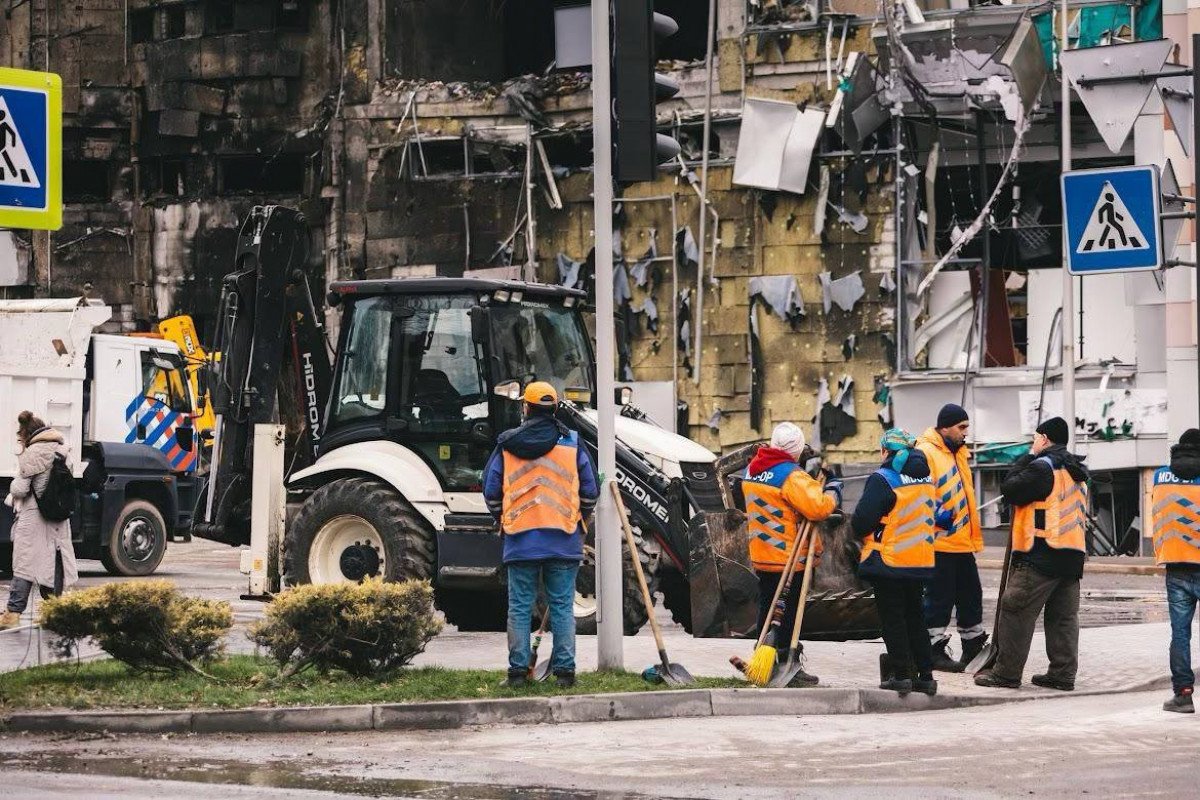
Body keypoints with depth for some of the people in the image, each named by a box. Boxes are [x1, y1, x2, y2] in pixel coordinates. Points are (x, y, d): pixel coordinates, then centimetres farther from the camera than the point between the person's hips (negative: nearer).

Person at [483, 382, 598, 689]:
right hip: (564, 541, 0)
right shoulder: (571, 443, 1)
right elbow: (590, 490, 4)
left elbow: (491, 491, 5)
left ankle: (518, 670, 5)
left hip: (520, 540, 0)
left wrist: (503, 520, 22)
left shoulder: (507, 444, 1)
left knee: (519, 607, 6)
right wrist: (579, 520, 21)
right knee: (562, 607, 5)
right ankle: (565, 670, 3)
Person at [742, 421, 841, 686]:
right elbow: (818, 507, -30)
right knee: (790, 613, 0)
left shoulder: (753, 469, 6)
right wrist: (833, 492, -11)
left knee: (767, 608, 17)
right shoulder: (791, 475, -20)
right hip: (791, 558, -8)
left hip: (762, 556, 8)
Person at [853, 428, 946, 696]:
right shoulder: (926, 478, 9)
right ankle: (925, 675, 14)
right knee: (914, 616, 14)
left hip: (889, 561, -7)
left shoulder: (883, 479, -14)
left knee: (892, 618, 1)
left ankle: (900, 674, -1)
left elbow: (861, 521, -18)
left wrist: (858, 528, 4)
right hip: (921, 562, 7)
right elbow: (932, 516, 18)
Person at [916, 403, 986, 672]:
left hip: (962, 540, 9)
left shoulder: (958, 452, 17)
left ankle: (974, 646, 25)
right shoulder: (925, 452, -12)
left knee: (970, 594, 15)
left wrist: (974, 535, 24)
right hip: (939, 541, -9)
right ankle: (935, 650, 4)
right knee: (940, 597, -3)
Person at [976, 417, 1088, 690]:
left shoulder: (1043, 467, -10)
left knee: (1016, 611, -4)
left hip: (1041, 555, -9)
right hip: (1073, 555, 9)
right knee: (1064, 616, 10)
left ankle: (1006, 672, -4)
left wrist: (1029, 456, 0)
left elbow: (1010, 489, -10)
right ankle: (1063, 673, 9)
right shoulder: (1075, 472, 19)